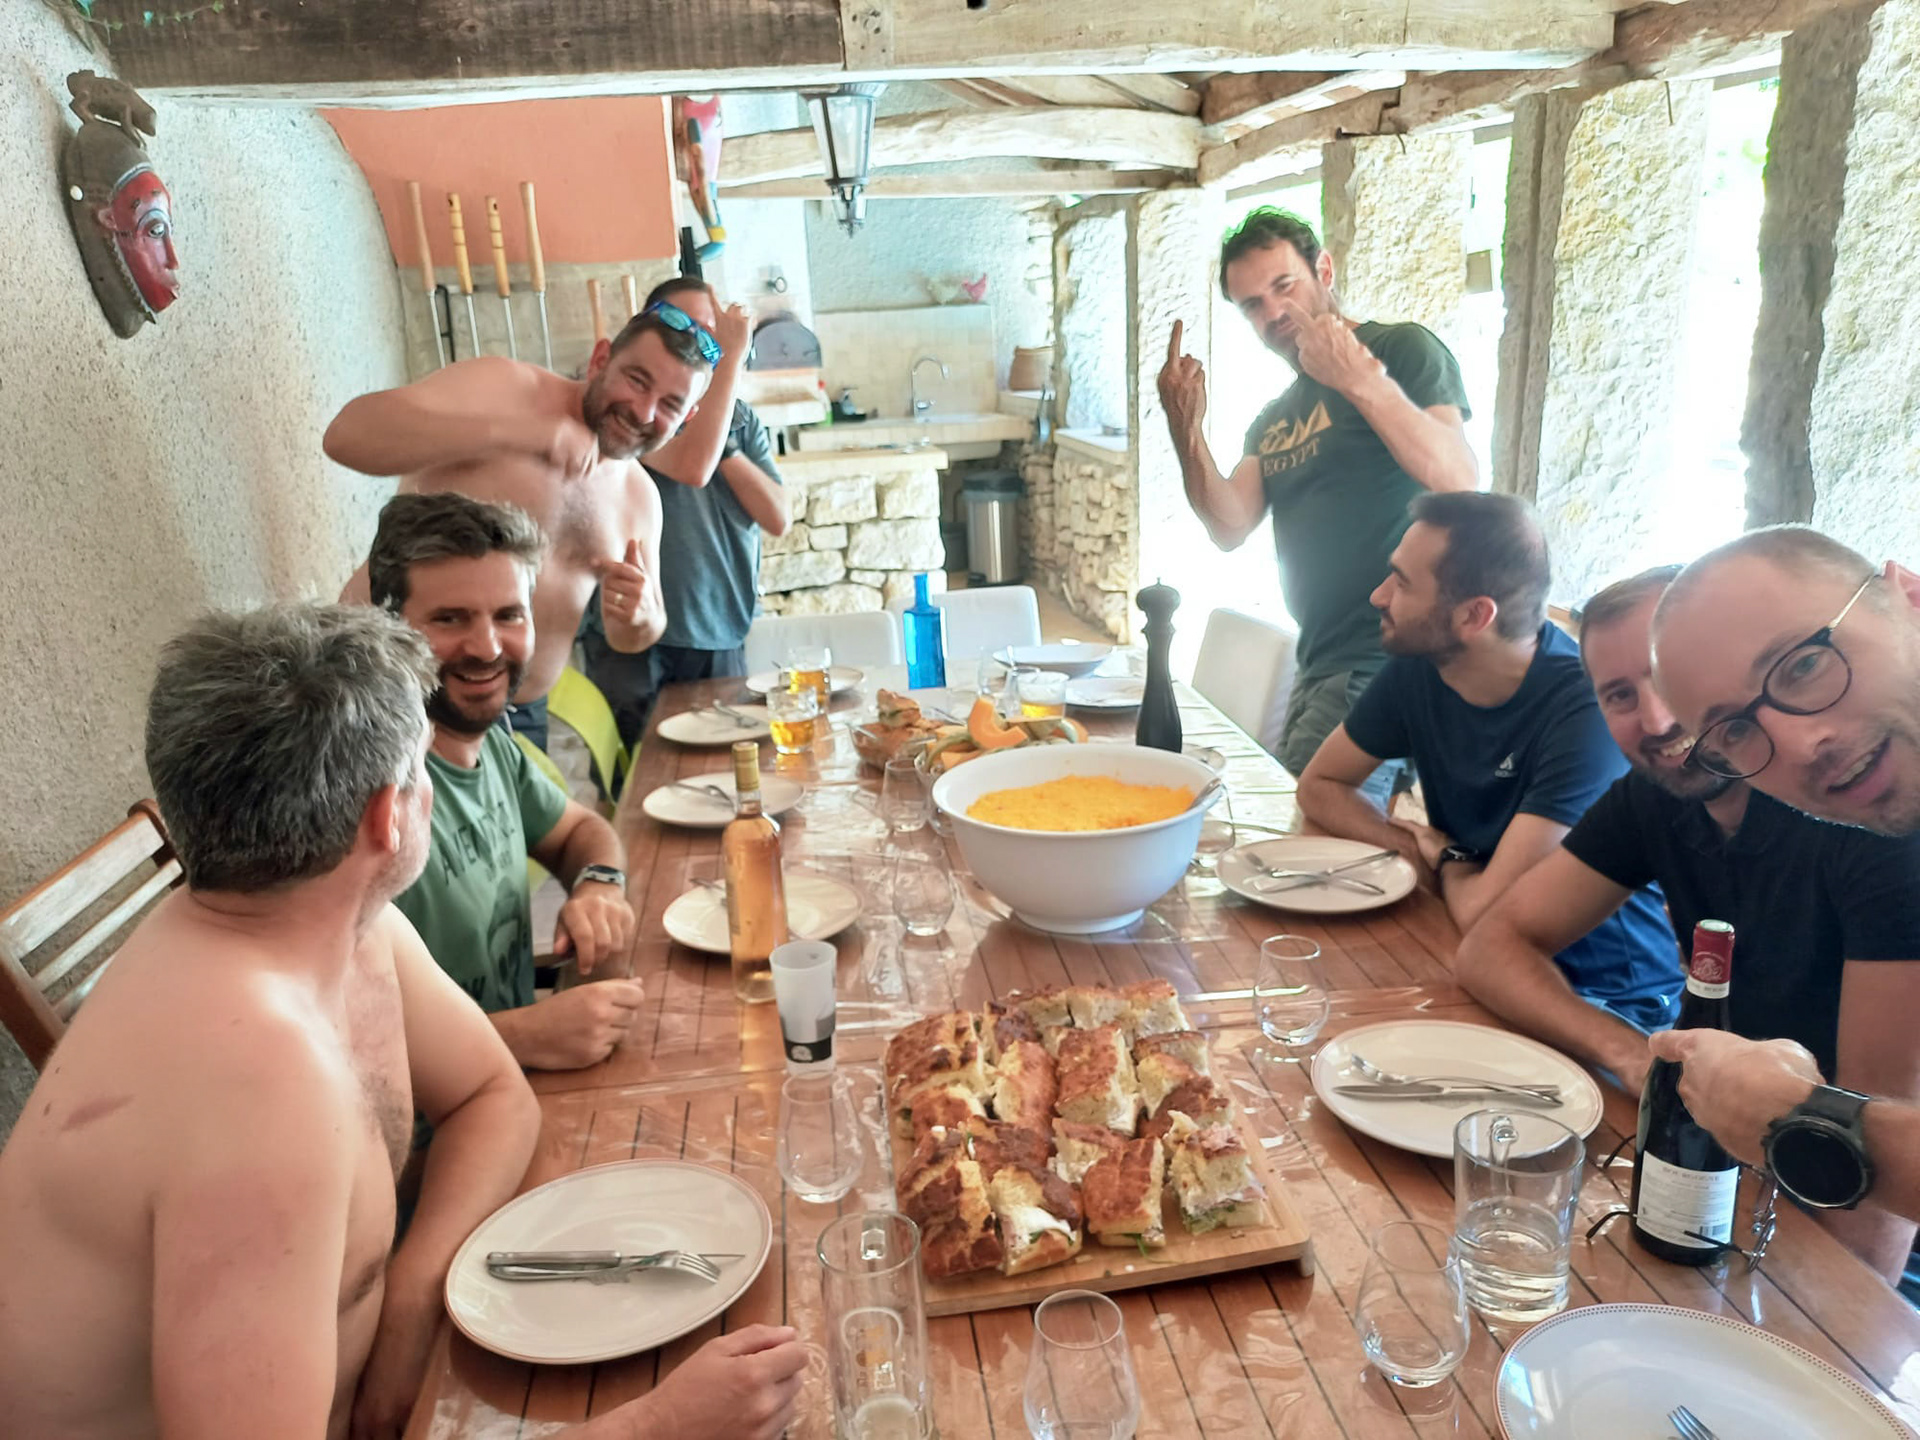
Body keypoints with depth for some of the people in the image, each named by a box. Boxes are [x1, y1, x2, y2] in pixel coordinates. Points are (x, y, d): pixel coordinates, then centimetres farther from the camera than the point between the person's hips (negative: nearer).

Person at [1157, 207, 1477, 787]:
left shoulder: (1404, 349, -4)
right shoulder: (1274, 420, 17)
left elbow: (1460, 481, -20)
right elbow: (1230, 528, 3)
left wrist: (1362, 380, -29)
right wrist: (1187, 431, -10)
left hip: (1386, 659, -8)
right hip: (1319, 665, 8)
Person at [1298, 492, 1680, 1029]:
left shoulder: (1589, 709, -28)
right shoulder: (1417, 667, -6)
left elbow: (1485, 913, -32)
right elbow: (1320, 786, 6)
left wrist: (1443, 858, -9)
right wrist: (1416, 846, -11)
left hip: (1608, 994, -7)